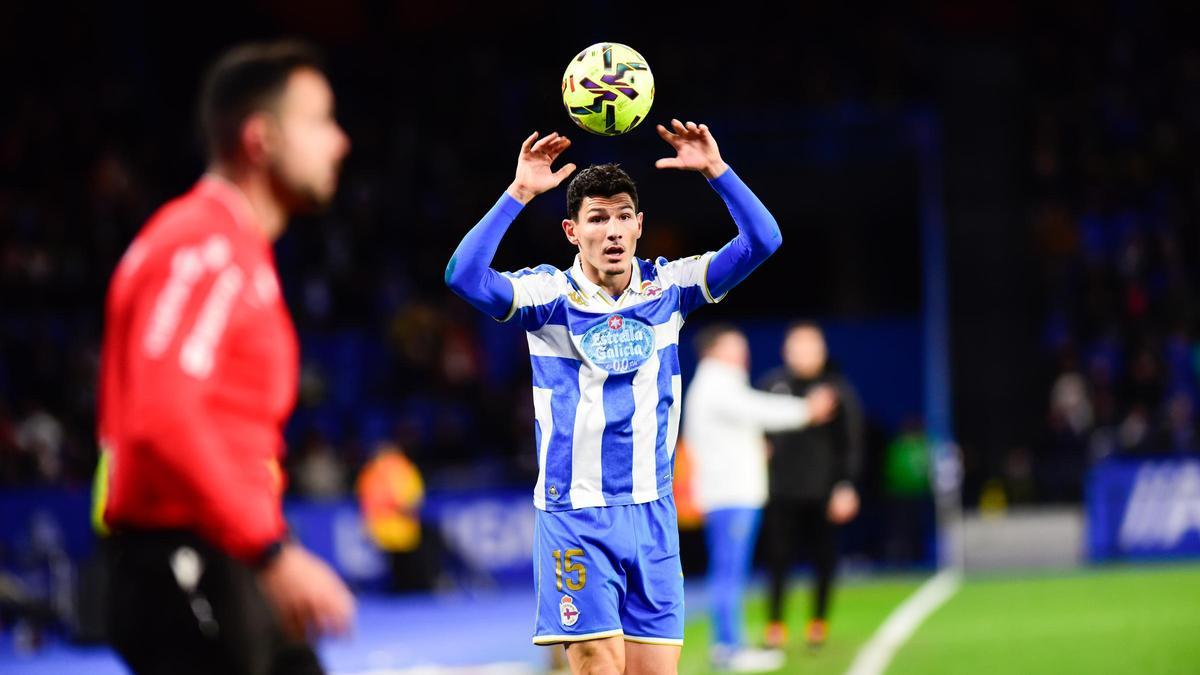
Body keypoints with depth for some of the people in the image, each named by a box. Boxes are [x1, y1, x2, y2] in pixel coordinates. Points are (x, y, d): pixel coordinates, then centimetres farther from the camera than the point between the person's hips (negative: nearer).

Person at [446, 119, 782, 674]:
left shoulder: (668, 287, 5)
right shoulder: (549, 293, -4)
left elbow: (761, 241, -2)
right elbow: (464, 277, -21)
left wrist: (715, 169, -13)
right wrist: (519, 192, -25)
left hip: (652, 512, 3)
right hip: (574, 516, -3)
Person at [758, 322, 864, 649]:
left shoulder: (838, 389, 1)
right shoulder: (772, 384, 4)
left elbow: (852, 441, 0)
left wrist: (846, 485, -6)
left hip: (823, 492, 0)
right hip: (780, 490, 0)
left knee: (824, 559, 5)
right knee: (778, 559, -1)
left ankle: (818, 622, 19)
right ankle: (775, 625, 7)